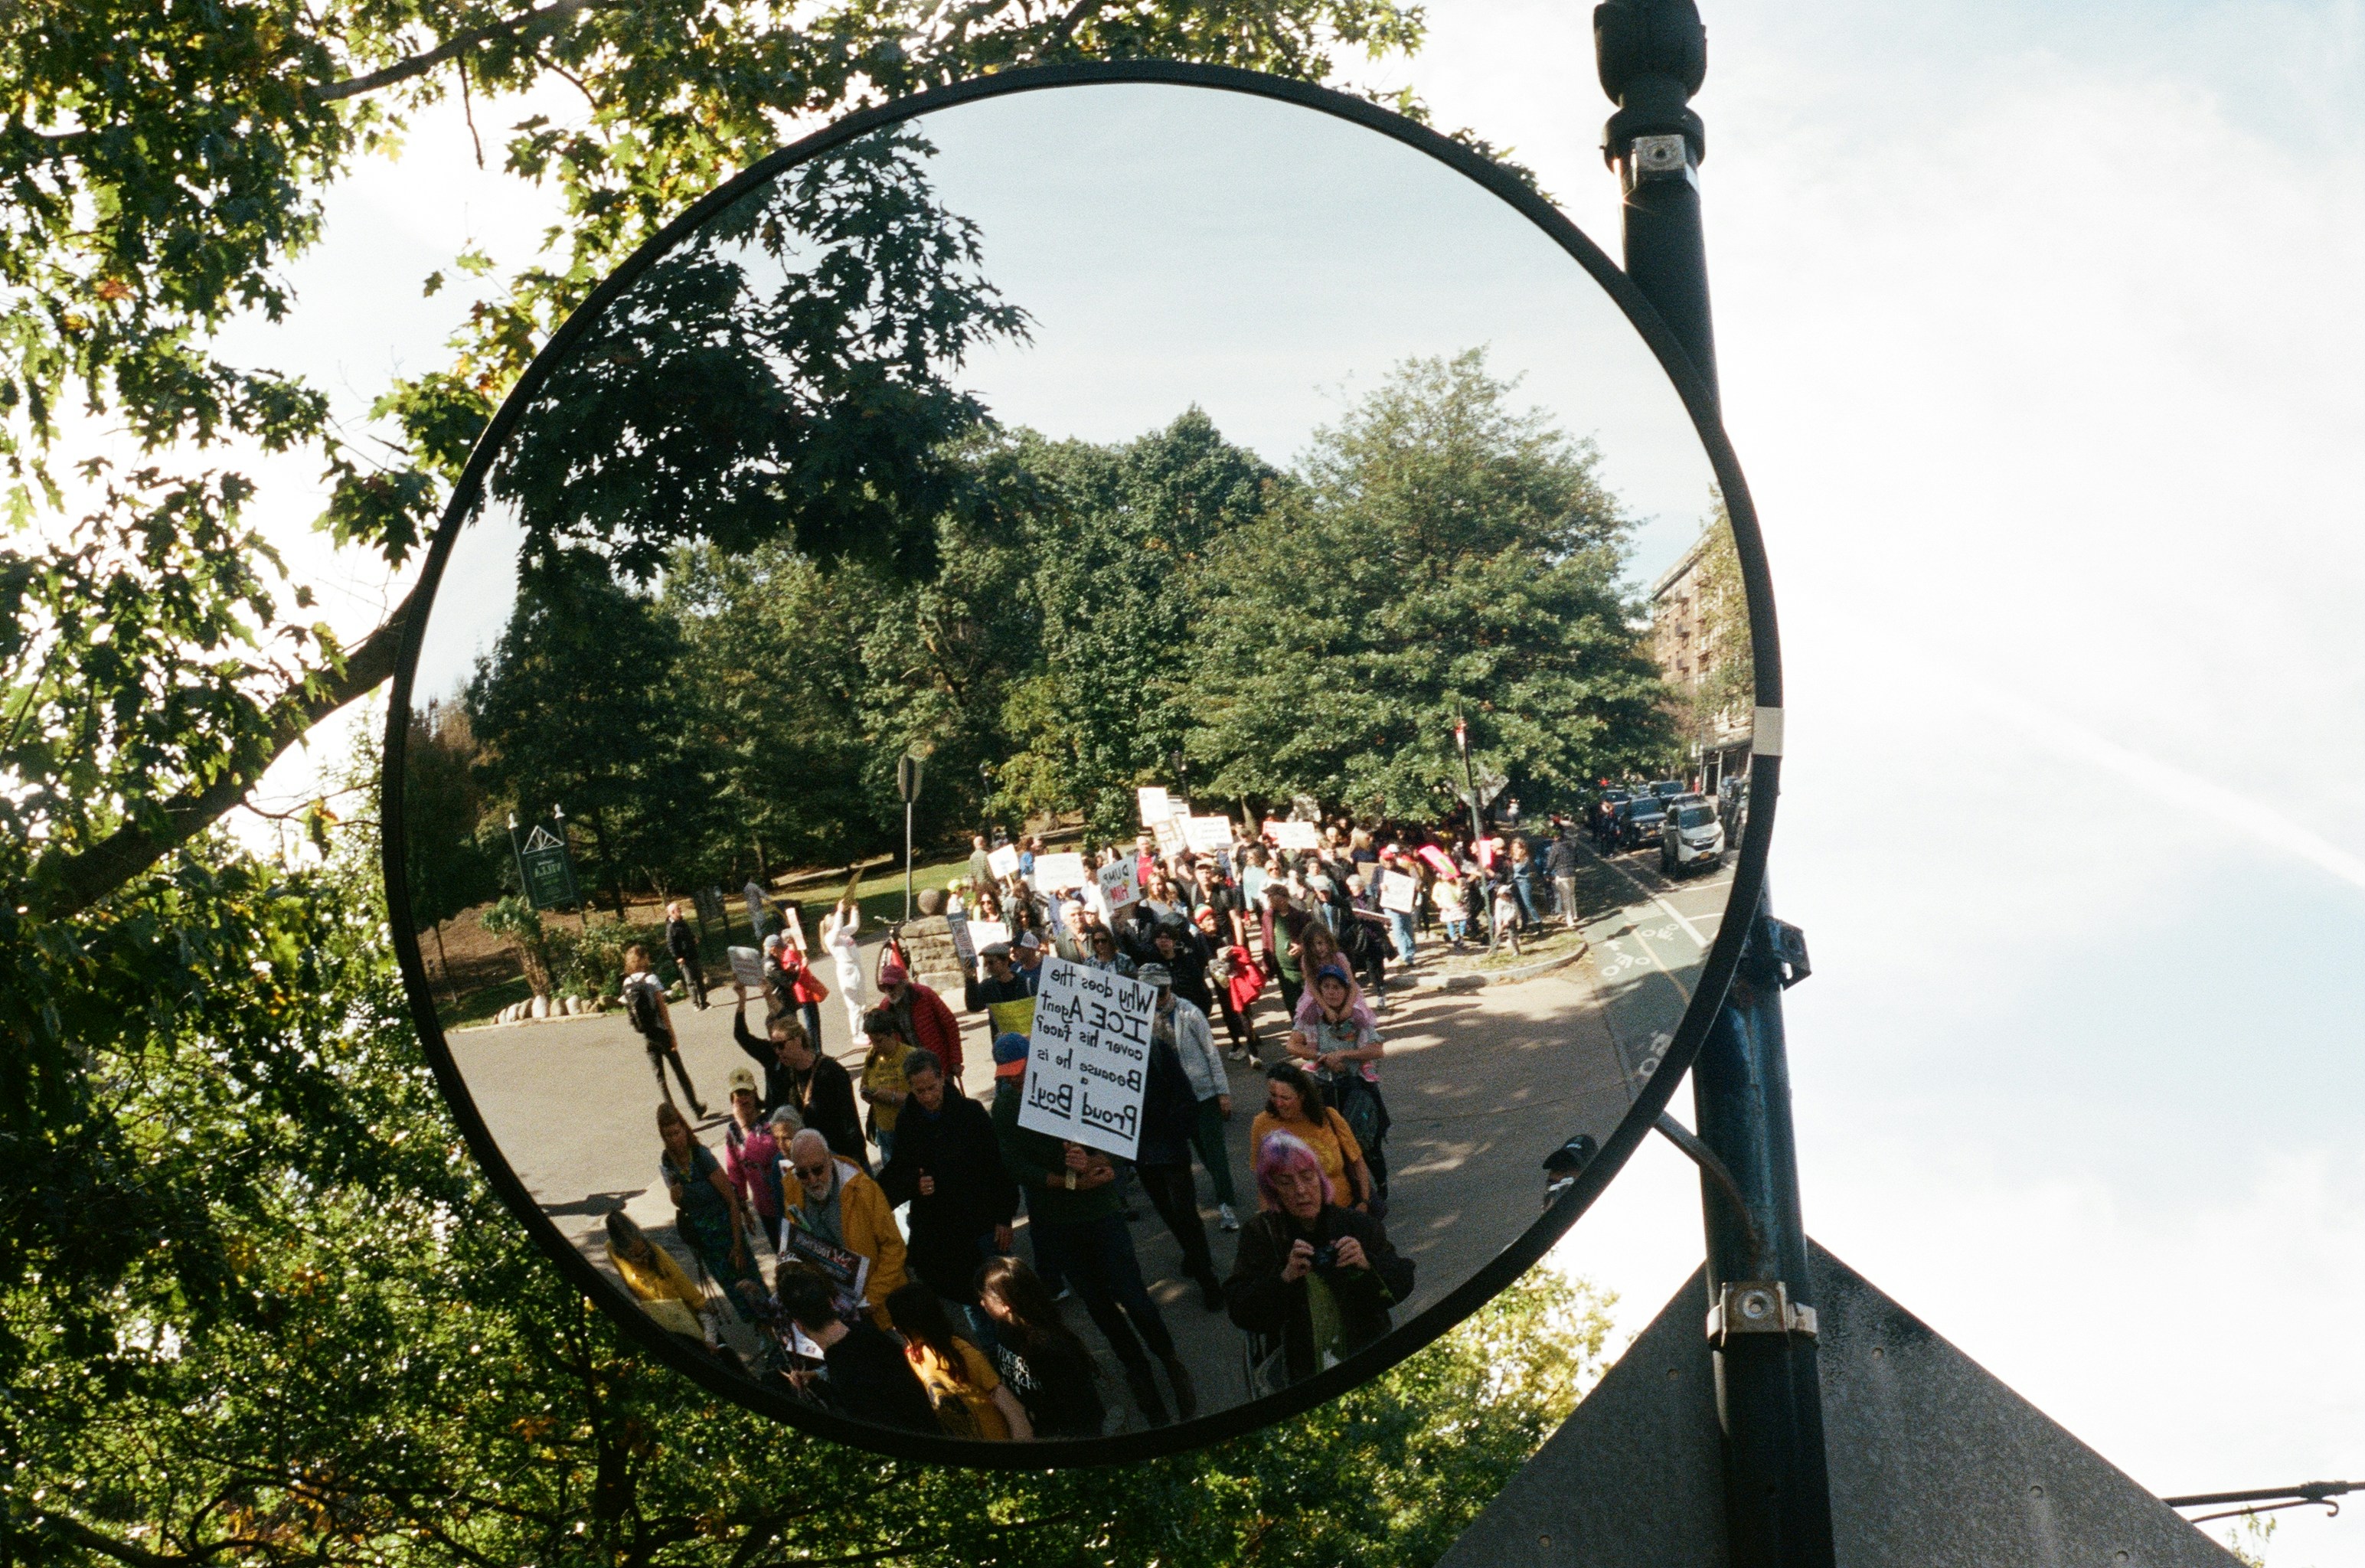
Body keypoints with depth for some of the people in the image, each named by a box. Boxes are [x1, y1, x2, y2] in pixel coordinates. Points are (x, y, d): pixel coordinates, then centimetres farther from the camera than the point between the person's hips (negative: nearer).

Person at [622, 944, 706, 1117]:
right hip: (660, 1032, -4)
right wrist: (672, 1036, -10)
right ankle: (696, 1109, 18)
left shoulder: (627, 983, 1)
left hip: (645, 1037, 4)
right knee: (680, 1072, 9)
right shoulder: (651, 979, -13)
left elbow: (629, 1012, 8)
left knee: (659, 1076, 9)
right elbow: (663, 1009, -14)